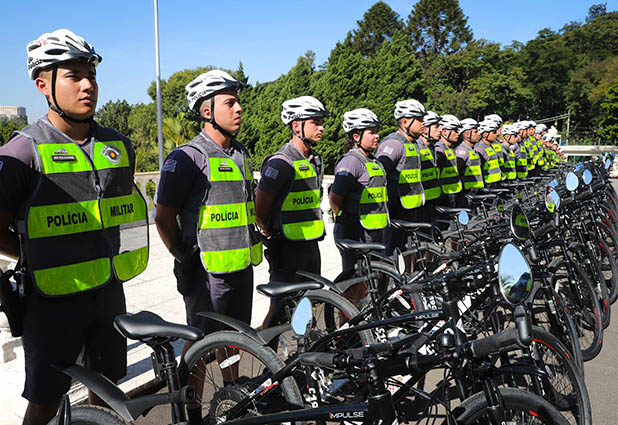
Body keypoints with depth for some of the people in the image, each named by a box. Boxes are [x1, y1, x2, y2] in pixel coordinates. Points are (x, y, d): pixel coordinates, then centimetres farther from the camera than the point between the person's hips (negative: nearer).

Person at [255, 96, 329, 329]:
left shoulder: (315, 161, 11)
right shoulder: (281, 163, -18)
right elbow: (260, 209, -15)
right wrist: (272, 235, -1)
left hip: (311, 246, 8)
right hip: (288, 249, -8)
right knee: (280, 310, 1)